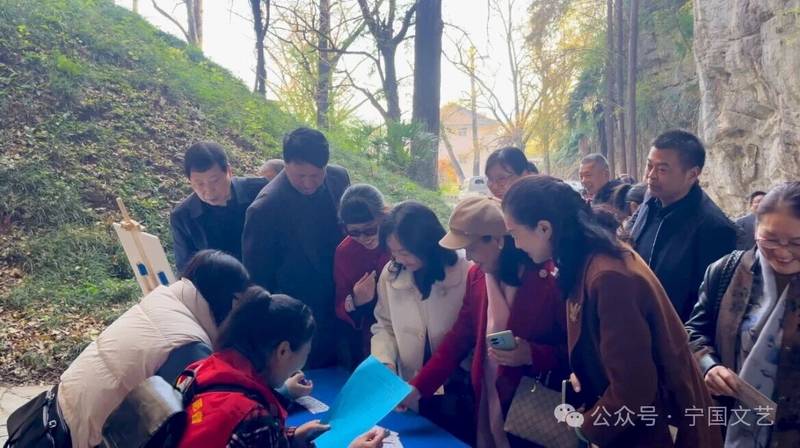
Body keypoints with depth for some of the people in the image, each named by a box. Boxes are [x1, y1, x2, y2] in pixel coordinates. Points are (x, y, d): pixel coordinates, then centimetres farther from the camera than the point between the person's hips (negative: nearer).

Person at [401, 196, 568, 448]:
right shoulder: (476, 276, 1)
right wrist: (417, 388, -2)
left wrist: (532, 355, -27)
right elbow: (458, 339, 5)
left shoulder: (551, 278, -18)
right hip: (488, 406, 6)